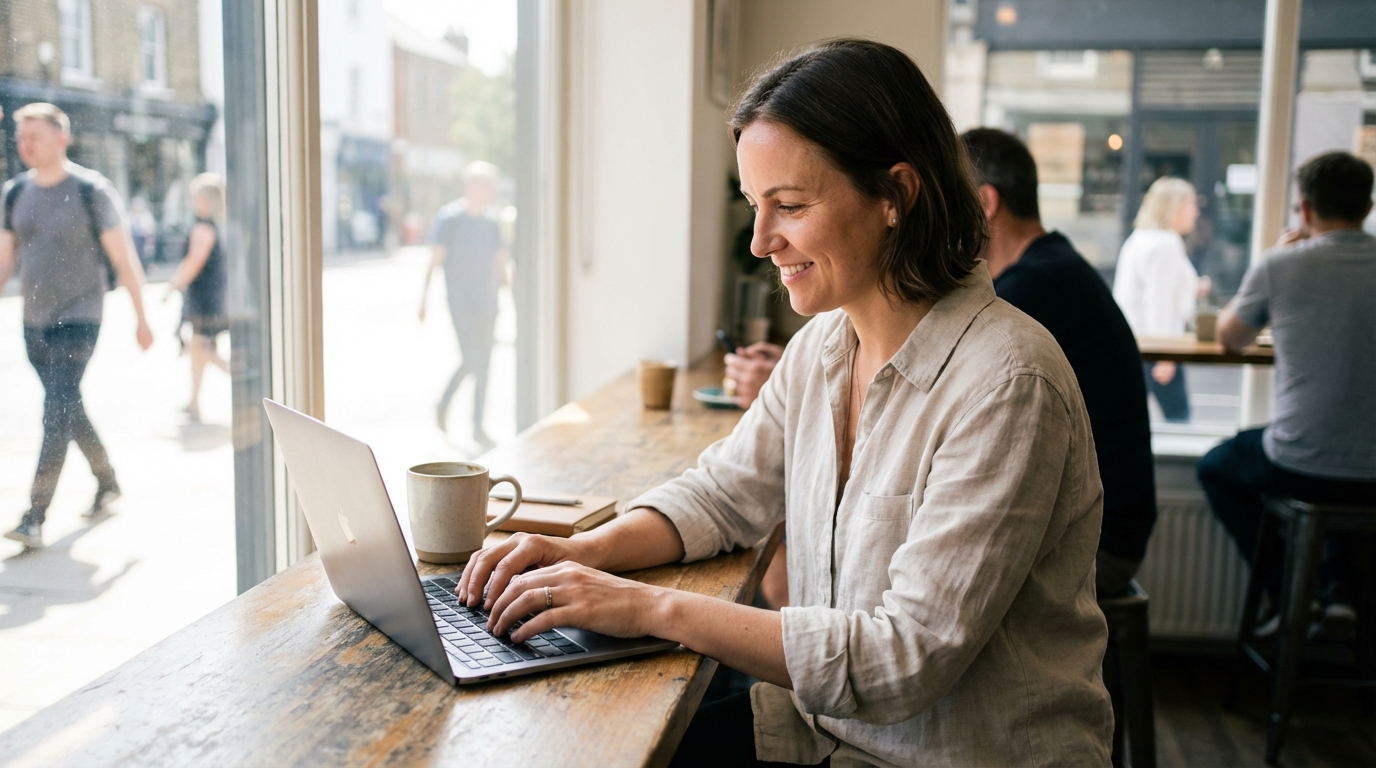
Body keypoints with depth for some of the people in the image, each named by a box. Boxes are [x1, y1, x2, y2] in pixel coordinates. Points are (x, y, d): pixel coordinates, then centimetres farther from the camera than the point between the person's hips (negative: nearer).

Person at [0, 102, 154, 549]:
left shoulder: (92, 191, -10)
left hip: (77, 321, -6)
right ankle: (107, 482, 35)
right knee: (69, 411, 15)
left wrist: (141, 319, -3)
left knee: (57, 413, -13)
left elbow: (123, 259, -6)